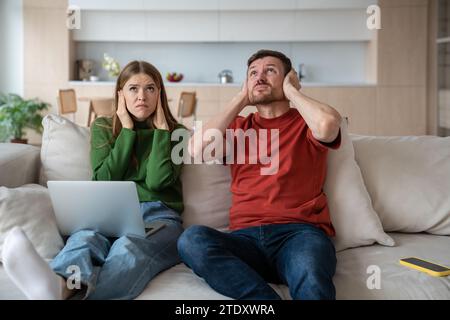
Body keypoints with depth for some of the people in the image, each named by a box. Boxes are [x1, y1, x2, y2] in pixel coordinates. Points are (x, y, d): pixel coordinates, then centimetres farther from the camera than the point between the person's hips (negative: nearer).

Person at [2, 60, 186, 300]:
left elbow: (158, 181, -4)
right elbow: (105, 180, 3)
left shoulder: (175, 132, 13)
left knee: (128, 248, -39)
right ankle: (57, 284, -72)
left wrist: (161, 128, 1)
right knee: (85, 238, -37)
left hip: (158, 215, -2)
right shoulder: (102, 127, 18)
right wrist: (127, 129, 3)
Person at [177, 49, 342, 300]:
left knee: (311, 282, -41)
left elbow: (328, 124, -13)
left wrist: (291, 90, 6)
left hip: (299, 232, -4)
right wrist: (241, 100, 12)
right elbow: (198, 149, 2)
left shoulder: (306, 122, 14)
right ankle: (268, 299, -32)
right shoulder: (238, 126, 23)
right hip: (246, 237, 5)